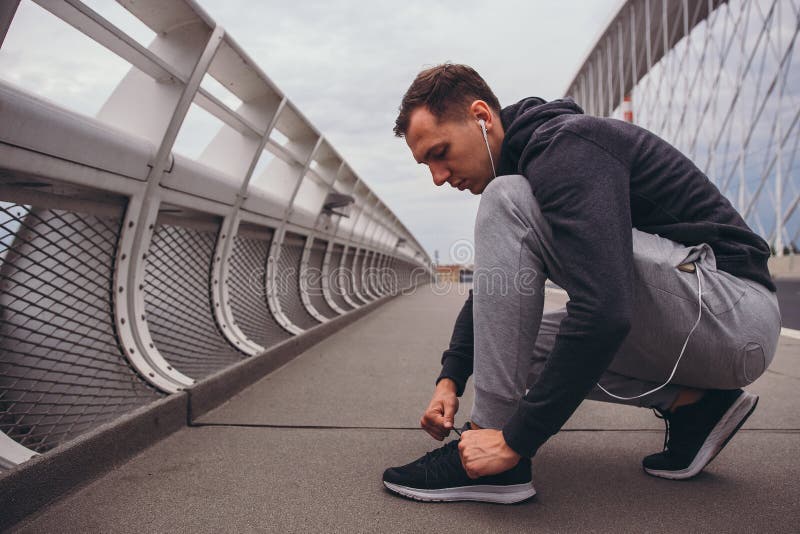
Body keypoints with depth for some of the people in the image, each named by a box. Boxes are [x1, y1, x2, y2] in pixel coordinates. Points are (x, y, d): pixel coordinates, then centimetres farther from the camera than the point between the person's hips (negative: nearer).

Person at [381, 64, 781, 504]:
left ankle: (495, 448, -17)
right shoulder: (523, 157, 11)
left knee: (507, 201, -22)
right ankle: (690, 402, 7)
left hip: (735, 313, -10)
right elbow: (491, 292, 18)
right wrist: (451, 377, 4)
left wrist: (516, 441, -25)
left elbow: (604, 312, -31)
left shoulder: (567, 147, -20)